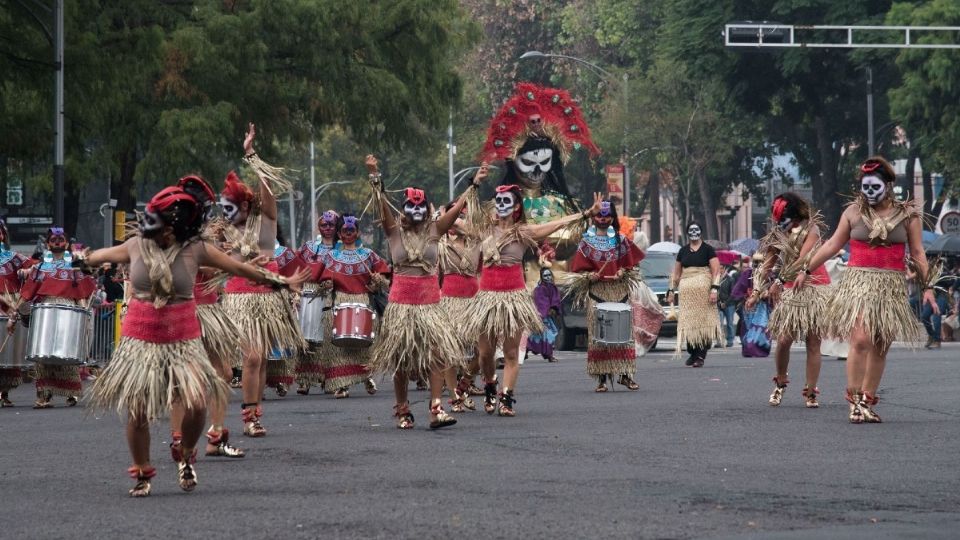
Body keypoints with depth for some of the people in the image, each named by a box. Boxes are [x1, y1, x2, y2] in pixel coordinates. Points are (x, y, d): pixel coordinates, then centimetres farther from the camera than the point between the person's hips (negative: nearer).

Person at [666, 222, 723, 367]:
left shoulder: (708, 249, 5)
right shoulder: (683, 251, 17)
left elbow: (716, 271, -1)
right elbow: (676, 273, 22)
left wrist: (714, 289, -12)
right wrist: (671, 291, 15)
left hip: (703, 289, -4)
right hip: (686, 290, 4)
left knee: (703, 321, -10)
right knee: (688, 321, -3)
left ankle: (701, 355, -11)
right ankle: (692, 354, 4)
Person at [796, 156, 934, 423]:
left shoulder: (907, 214, 4)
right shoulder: (853, 212, 4)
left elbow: (918, 254, 7)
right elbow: (832, 244, 11)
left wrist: (927, 286, 0)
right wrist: (807, 271, 12)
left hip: (891, 288, 1)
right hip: (858, 283, -1)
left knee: (879, 347, 4)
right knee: (860, 340, -17)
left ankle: (868, 401, 12)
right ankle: (854, 400, -12)